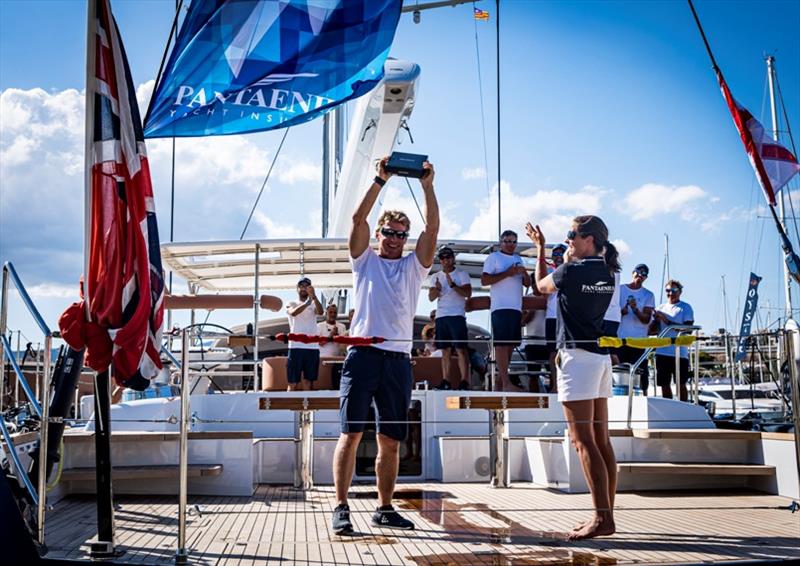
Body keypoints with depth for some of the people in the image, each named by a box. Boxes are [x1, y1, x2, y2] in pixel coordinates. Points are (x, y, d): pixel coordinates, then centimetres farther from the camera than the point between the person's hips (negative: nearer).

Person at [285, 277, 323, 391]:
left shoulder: (313, 305, 13)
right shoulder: (291, 304, 8)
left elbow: (320, 312, -11)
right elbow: (293, 313, -16)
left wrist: (314, 296, -29)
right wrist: (307, 302, -31)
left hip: (312, 347, 2)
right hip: (296, 346, -2)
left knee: (308, 382, 4)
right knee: (293, 382, -3)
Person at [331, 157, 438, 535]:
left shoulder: (413, 267, 18)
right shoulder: (365, 261, 14)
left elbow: (432, 227, 7)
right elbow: (358, 219, 1)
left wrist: (427, 186, -1)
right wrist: (380, 180, -4)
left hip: (398, 359, 3)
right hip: (363, 353, -3)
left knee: (391, 440, 6)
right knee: (351, 432, -6)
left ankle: (385, 509, 14)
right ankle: (341, 508, -4)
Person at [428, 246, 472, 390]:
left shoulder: (462, 274, 5)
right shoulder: (435, 277, 16)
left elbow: (468, 293, -8)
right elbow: (431, 297, 9)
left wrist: (452, 285, -20)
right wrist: (437, 289, -13)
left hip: (457, 315, -4)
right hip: (441, 316, 4)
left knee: (461, 349, -10)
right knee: (445, 351, 5)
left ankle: (464, 380, -14)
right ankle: (446, 381, 5)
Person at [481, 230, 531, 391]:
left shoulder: (518, 259, 22)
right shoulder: (493, 257, 3)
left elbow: (528, 283, 19)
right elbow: (484, 280, -8)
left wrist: (524, 273, -3)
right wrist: (507, 273, -13)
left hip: (516, 308, 7)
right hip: (500, 307, -7)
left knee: (510, 345, 4)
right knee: (502, 344, -12)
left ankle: (500, 382, 8)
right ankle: (506, 383, -17)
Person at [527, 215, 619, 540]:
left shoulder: (571, 271, -11)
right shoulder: (606, 273, 11)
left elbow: (542, 285, 10)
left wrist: (540, 249, 25)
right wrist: (541, 246, 33)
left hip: (577, 355, -9)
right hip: (601, 355, 9)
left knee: (583, 442, -10)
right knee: (601, 441, 9)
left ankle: (602, 517, -15)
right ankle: (606, 515, 12)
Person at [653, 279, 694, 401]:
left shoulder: (686, 308, 1)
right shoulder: (661, 308, 14)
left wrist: (666, 320, -17)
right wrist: (657, 320, -8)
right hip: (662, 351, 5)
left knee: (681, 384, -2)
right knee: (664, 384, 7)